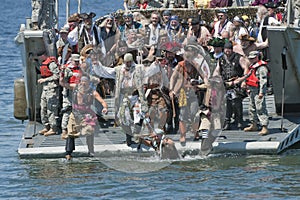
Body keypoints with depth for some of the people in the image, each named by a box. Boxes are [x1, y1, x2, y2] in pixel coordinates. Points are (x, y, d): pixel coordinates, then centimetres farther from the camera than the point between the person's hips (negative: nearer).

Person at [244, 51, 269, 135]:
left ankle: (264, 128, -17)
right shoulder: (253, 66, 17)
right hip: (253, 91, 11)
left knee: (260, 109, -14)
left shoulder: (262, 67, -15)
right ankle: (254, 125, 31)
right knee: (252, 108, 18)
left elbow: (263, 80, -19)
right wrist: (249, 89, 27)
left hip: (258, 91, -11)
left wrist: (261, 92, -23)